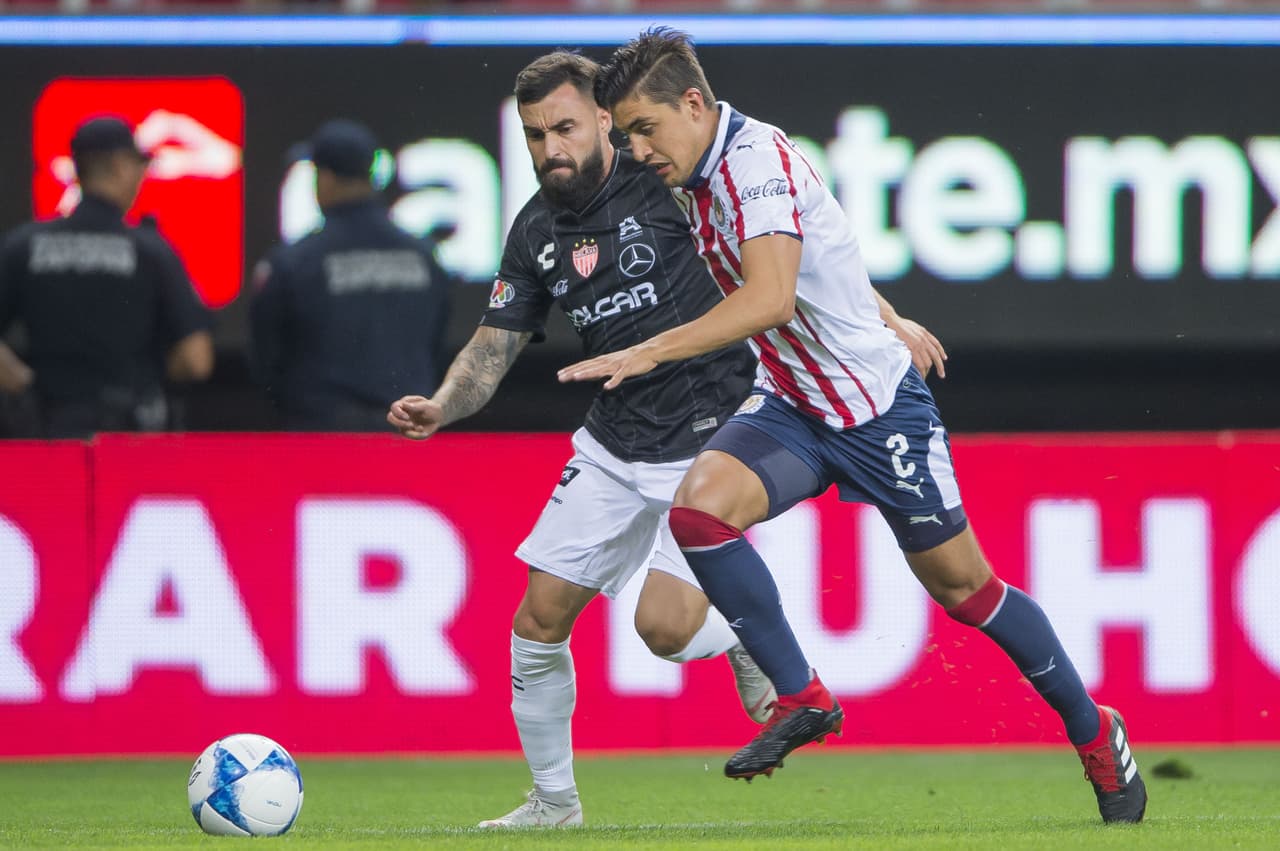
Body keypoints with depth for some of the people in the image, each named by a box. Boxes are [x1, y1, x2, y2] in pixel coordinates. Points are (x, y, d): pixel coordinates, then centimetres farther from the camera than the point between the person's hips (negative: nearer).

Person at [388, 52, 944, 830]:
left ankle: (751, 639, 18)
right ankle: (553, 801, 18)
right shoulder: (538, 232, 5)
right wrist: (440, 407, -14)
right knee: (540, 617, 2)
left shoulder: (665, 183, -13)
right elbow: (494, 347, 7)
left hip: (711, 437, -6)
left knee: (664, 626, -17)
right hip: (613, 445, 6)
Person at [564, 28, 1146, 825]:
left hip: (879, 407, -7)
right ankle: (803, 699, -13)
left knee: (962, 586, 3)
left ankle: (1096, 733, 23)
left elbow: (770, 298, -37)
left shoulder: (760, 161, -23)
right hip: (792, 407, 7)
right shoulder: (699, 178, 4)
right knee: (699, 504, -20)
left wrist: (649, 353, -40)